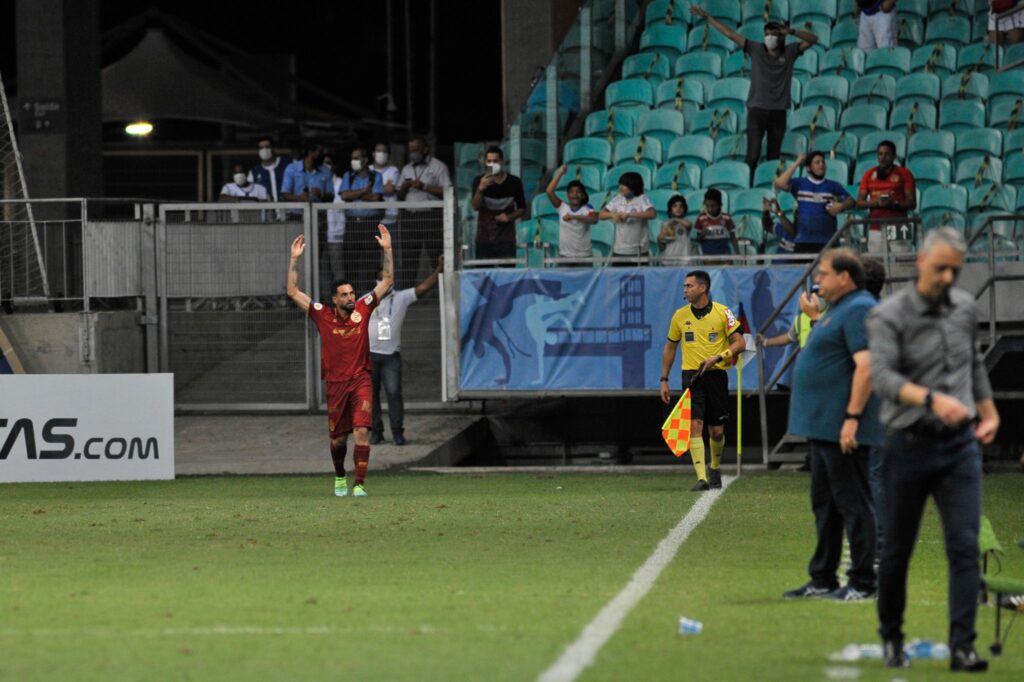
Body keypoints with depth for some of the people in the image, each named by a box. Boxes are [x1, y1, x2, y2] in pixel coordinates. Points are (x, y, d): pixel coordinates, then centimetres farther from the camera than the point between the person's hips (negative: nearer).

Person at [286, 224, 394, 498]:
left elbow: (387, 281, 4)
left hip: (361, 380, 0)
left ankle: (359, 483, -16)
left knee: (362, 430, -16)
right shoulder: (323, 315, -2)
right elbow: (293, 292, -4)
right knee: (338, 437, 9)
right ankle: (339, 476, 35)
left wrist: (387, 250, -5)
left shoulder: (362, 310, 1)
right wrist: (294, 259, -9)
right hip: (336, 383, 0)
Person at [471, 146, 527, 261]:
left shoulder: (514, 182, 2)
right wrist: (480, 189, -28)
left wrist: (509, 217, -8)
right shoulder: (479, 181, 0)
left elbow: (522, 209, 12)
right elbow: (475, 207, -11)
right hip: (484, 239, 0)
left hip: (506, 240, 0)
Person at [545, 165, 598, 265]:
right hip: (565, 256, 1)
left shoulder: (587, 209, -3)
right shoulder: (562, 207, 2)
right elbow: (549, 192, -8)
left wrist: (573, 217, -38)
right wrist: (560, 174, -10)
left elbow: (594, 220, -24)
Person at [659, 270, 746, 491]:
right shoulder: (680, 316, 5)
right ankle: (701, 478, -18)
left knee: (717, 431, 6)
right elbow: (670, 347, 16)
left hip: (716, 375, -1)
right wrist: (664, 380, 11)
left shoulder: (722, 313, -3)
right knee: (694, 425, -14)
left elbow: (740, 343, -3)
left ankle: (715, 468, 34)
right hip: (691, 374, 1)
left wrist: (717, 357, -19)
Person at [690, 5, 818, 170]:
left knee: (774, 156, 5)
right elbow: (730, 34, 1)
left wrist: (792, 31, -17)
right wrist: (707, 17, 0)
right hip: (757, 109, -1)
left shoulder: (790, 52, 3)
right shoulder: (756, 49, 2)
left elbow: (813, 39, -2)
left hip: (778, 111, 1)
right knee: (753, 154, -7)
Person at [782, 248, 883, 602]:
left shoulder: (858, 310, -15)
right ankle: (822, 579, 22)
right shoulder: (838, 310, 18)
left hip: (841, 430, -11)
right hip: (822, 427, 11)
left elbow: (866, 367, -24)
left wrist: (851, 418, -26)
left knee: (852, 504, -7)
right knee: (824, 505, 15)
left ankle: (863, 583, -4)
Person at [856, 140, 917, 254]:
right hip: (875, 227, 3)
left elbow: (912, 203, 1)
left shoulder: (904, 174, 5)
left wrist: (894, 204, -17)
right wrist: (876, 202, -8)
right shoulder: (870, 174, 14)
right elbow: (859, 203, 11)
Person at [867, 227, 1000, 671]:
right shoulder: (889, 316, -12)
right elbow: (883, 377, -27)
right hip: (909, 448, -3)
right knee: (897, 550, 9)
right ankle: (891, 636, 29)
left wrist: (990, 414, 21)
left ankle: (962, 647, -11)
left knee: (965, 546, -9)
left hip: (960, 447, 3)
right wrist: (932, 399, -41)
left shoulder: (966, 308, 6)